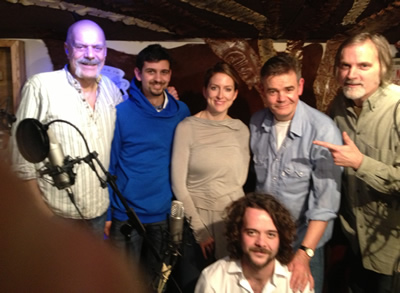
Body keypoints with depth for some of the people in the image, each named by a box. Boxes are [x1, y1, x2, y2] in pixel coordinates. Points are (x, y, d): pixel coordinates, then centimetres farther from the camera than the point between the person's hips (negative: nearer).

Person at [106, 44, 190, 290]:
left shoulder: (181, 112, 0)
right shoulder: (120, 112, -10)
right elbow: (107, 165, -6)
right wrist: (105, 213, -7)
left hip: (166, 214, 3)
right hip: (127, 215, -3)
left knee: (154, 280, 21)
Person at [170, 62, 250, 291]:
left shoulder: (241, 130, 2)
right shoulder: (187, 127, -9)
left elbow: (240, 179, 8)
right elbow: (179, 184, -10)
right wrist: (200, 229, -9)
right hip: (196, 217, -2)